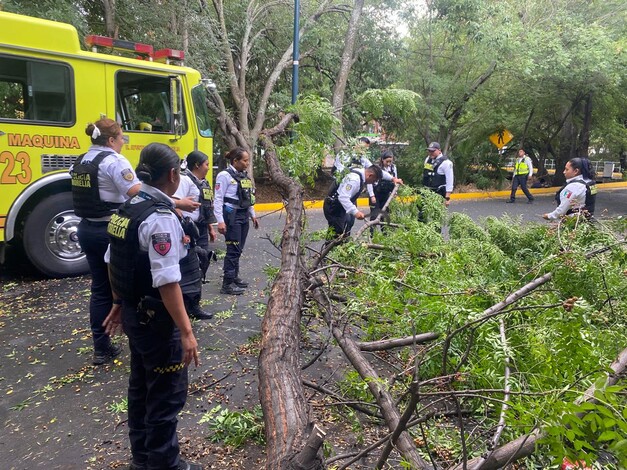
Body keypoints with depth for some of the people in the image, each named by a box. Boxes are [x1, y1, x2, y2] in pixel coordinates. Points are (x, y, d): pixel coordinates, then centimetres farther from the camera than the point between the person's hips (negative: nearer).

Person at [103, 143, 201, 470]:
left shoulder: (127, 209, 4)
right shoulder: (161, 217, -23)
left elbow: (113, 262, 12)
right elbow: (167, 282, -27)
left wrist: (119, 303, 22)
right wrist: (186, 332, -24)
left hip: (134, 312, 9)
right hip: (155, 318, -9)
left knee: (141, 386, 23)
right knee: (167, 394, 7)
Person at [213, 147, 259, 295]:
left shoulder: (244, 175, 12)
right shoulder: (225, 175, -12)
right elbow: (218, 199, -15)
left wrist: (253, 215, 21)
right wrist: (220, 221, -19)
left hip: (244, 216, 8)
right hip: (232, 216, -8)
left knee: (239, 249, 13)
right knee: (233, 250, -7)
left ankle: (234, 277, 26)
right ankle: (227, 284, -1)